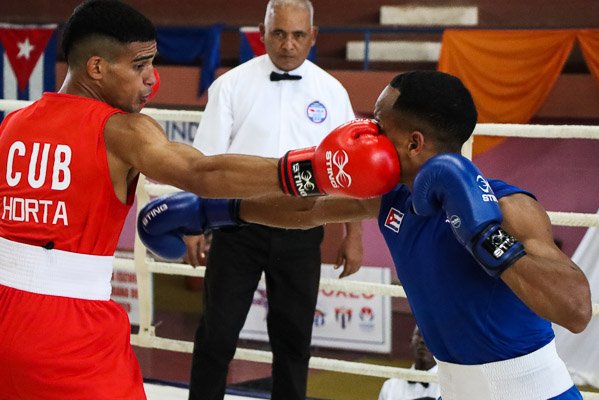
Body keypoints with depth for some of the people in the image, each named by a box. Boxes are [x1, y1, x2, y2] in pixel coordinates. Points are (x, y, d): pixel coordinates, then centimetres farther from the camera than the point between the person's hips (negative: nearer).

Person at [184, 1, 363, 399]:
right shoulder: (232, 85, -2)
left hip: (301, 231, 2)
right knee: (217, 332, 2)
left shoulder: (331, 92, 3)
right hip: (238, 226, -1)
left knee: (294, 336, 10)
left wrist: (354, 235, 5)